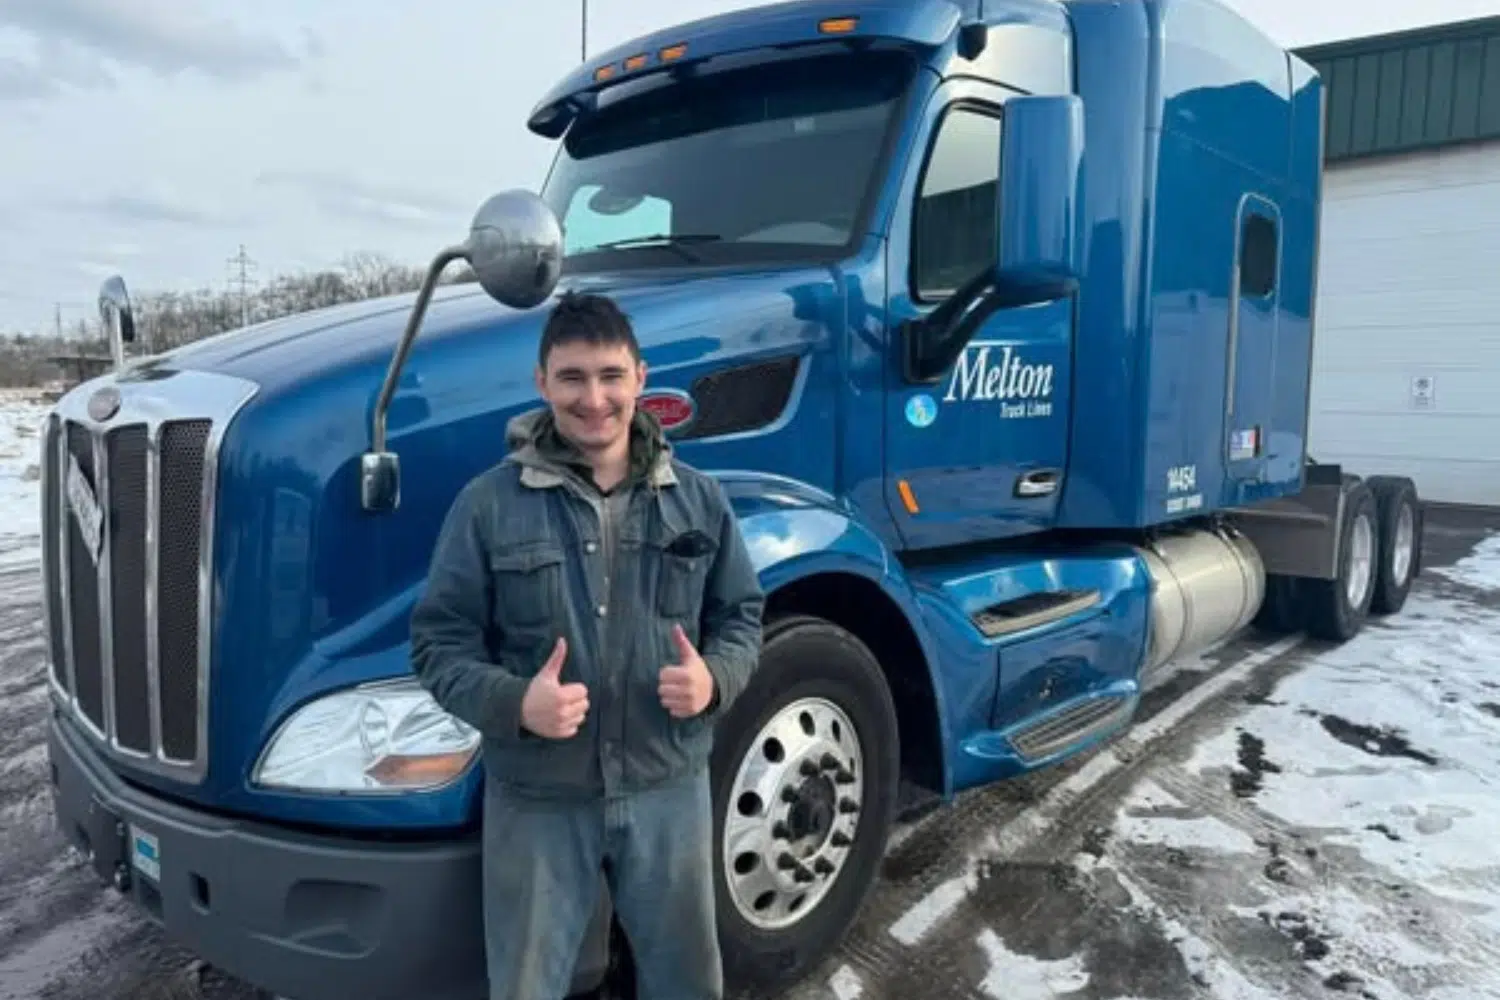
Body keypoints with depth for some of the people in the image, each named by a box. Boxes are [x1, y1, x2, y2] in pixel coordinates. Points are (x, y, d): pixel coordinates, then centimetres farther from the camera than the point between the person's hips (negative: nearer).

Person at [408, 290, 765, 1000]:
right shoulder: (488, 504, -8)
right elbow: (439, 643, -5)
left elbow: (740, 617, 8)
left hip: (668, 790, 2)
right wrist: (514, 702, -24)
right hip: (537, 800, -2)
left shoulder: (698, 499, 1)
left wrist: (715, 679, -14)